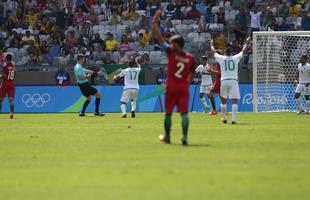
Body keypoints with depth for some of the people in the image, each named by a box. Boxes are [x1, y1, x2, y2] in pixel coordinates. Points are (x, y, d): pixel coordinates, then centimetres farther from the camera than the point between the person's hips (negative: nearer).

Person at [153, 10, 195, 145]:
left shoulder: (171, 53, -8)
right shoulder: (190, 58, 2)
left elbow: (158, 38, -8)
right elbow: (192, 72, 16)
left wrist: (155, 22, -3)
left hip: (171, 87, -2)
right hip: (184, 88, 2)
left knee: (168, 112, 11)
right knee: (184, 112, -2)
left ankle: (167, 137, 21)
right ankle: (185, 136, -17)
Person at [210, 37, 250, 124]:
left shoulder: (221, 58, 3)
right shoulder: (236, 58, 3)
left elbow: (213, 52, 20)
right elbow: (243, 51, 18)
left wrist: (211, 44, 40)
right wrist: (247, 42, 34)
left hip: (224, 81, 1)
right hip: (233, 81, -1)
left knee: (223, 100, 16)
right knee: (234, 101, -3)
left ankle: (224, 118, 24)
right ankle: (234, 119, -14)